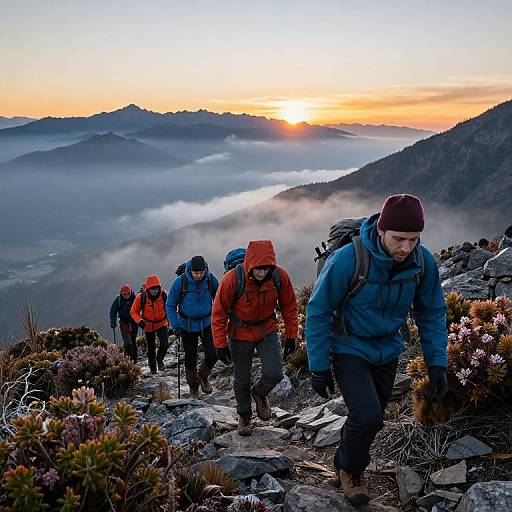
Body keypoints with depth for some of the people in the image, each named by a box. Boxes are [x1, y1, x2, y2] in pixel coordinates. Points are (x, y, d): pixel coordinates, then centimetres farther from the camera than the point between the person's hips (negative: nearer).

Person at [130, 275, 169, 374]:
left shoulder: (164, 295, -22)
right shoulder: (141, 297, -25)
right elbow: (134, 312, -11)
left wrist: (170, 321, 0)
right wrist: (140, 321, -28)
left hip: (162, 323, 0)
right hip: (148, 325, 0)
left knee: (164, 344, -20)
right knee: (151, 348, 13)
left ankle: (160, 359, 11)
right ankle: (152, 367, 38)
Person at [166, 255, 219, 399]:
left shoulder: (211, 279, -13)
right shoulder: (180, 282, -18)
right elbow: (170, 305, -8)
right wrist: (175, 325, -14)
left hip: (207, 323, 1)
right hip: (187, 325, -1)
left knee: (212, 355, -8)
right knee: (190, 359, 7)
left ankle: (203, 376, 23)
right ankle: (193, 388, 29)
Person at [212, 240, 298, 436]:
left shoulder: (280, 276, -20)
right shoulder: (232, 279, -27)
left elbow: (289, 306, -3)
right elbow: (218, 313, -16)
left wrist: (291, 335, 1)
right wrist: (220, 345, -13)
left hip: (267, 330, 2)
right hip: (240, 333, -1)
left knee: (274, 374, -11)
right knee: (242, 380, 9)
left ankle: (259, 394, 24)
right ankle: (244, 416, 34)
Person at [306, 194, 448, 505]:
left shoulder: (423, 261, -17)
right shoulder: (348, 259, -30)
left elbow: (432, 313, -1)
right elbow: (318, 312, -19)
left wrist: (437, 363, -6)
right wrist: (319, 368, -16)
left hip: (387, 351, 5)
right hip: (348, 349, -5)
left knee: (372, 419, 16)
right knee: (367, 415, -17)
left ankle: (346, 460, 45)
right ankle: (350, 469, 14)